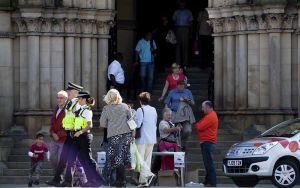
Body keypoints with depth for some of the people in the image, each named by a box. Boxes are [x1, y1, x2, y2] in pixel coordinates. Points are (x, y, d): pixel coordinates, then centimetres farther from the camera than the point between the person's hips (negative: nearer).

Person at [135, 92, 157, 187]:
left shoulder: (140, 110, -12)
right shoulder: (153, 110, 10)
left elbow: (138, 124, -15)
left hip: (142, 139, -7)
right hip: (152, 139, 7)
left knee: (140, 159, -3)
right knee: (147, 159, 11)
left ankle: (148, 174, -23)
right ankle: (143, 181, 12)